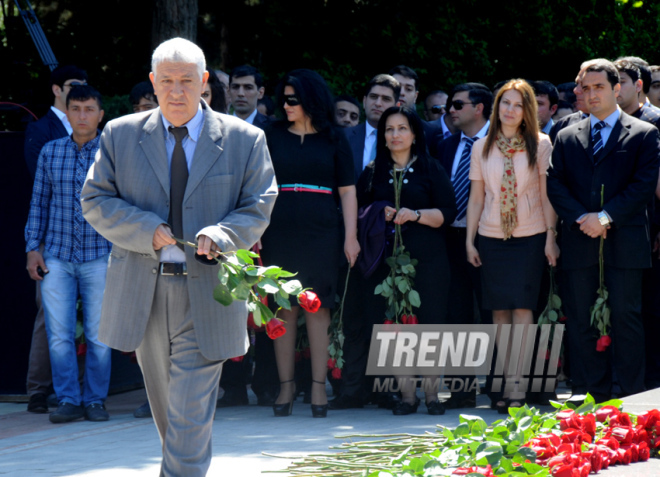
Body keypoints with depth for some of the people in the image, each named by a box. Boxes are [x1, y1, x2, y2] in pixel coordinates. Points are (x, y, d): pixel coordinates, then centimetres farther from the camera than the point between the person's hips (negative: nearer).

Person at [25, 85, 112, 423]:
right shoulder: (50, 152, 8)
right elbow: (39, 203, 12)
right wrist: (32, 249, 6)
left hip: (99, 257, -2)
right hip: (57, 258, 2)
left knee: (98, 336, 1)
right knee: (59, 335, -3)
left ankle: (95, 400, 11)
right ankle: (68, 401, 4)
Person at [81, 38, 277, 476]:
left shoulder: (245, 140, 2)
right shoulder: (121, 135, 5)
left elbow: (258, 208, 1)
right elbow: (95, 201, 3)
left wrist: (221, 235, -20)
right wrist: (146, 230, -14)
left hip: (207, 294, -3)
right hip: (143, 292, 3)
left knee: (191, 414, -9)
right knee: (165, 402, 17)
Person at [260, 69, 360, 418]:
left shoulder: (333, 140, 6)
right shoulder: (273, 136, 9)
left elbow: (347, 192, 5)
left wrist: (351, 236, -2)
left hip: (321, 232, -1)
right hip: (279, 230, 1)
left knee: (318, 306, -2)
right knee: (283, 307, 1)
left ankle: (319, 386, 1)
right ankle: (286, 385, 7)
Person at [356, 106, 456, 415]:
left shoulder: (431, 170, 8)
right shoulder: (373, 172, 15)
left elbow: (447, 213, 1)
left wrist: (415, 215, -14)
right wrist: (379, 215, -6)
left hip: (426, 257, -2)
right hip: (386, 257, 2)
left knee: (429, 320, -6)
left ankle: (431, 392, 2)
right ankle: (406, 392, 0)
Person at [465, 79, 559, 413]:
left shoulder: (540, 145, 0)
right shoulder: (482, 148, 7)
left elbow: (548, 194, -1)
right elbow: (476, 197, 10)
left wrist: (551, 237, -6)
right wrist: (469, 240, 6)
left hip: (530, 236, -3)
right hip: (492, 237, 3)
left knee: (522, 305, -10)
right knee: (499, 309, 2)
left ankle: (515, 382, -13)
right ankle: (507, 379, 7)